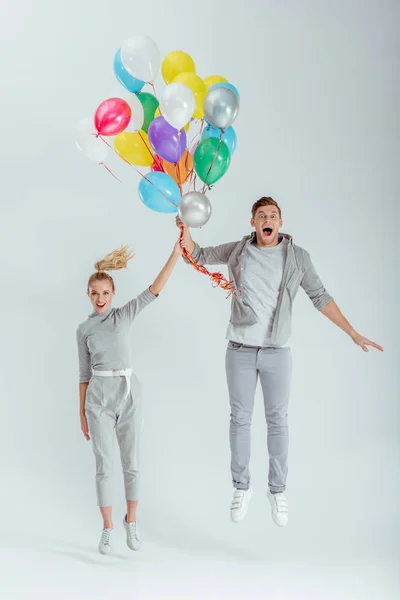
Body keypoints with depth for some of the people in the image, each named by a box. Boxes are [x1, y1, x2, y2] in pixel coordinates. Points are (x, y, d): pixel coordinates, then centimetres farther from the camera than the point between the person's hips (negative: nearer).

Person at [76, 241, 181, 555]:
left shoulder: (125, 315, 4)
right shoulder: (84, 329, 6)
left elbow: (154, 290, -8)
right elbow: (85, 373, 9)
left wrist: (176, 254, -18)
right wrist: (82, 413, 8)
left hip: (129, 392, 0)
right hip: (99, 396, 0)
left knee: (132, 463, 7)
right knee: (104, 465, 2)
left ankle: (131, 522, 24)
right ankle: (107, 529, 15)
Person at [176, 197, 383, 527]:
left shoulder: (297, 256, -2)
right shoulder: (238, 250, 2)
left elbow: (321, 297, 1)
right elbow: (196, 255, 6)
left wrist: (353, 332, -3)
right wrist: (185, 229, -15)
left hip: (278, 352, -1)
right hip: (240, 351, 1)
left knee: (278, 421, 8)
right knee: (240, 420, 9)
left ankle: (278, 490, 23)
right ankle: (242, 487, 24)